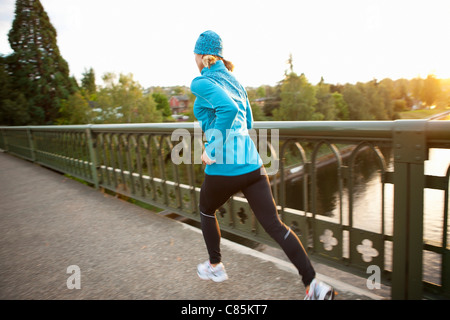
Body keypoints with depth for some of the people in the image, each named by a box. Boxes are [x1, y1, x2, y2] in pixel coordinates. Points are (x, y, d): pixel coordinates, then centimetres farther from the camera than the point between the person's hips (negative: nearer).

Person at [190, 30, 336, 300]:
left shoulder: (201, 82, -6)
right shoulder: (233, 80, 17)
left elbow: (228, 108, -26)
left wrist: (211, 149, -18)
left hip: (223, 169, -6)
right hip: (252, 163, 6)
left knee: (207, 211, 24)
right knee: (275, 225, 7)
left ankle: (215, 267, 40)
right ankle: (313, 284, 5)